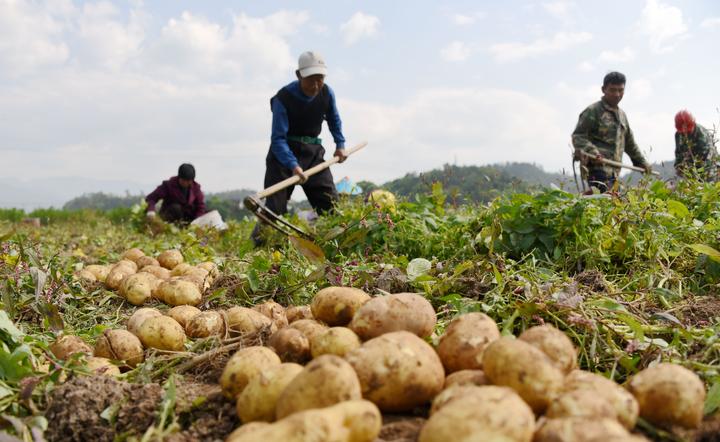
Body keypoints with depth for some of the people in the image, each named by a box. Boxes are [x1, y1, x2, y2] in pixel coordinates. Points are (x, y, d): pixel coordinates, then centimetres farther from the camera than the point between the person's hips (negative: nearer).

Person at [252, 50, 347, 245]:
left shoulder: (327, 93, -6)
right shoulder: (283, 98, -21)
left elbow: (334, 119, 17)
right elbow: (278, 138, -25)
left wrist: (340, 144, 7)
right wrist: (293, 165, -38)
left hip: (313, 151, 5)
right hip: (284, 152, -4)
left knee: (331, 203, 0)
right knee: (275, 206, -10)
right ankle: (259, 243, 3)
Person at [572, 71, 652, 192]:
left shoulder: (621, 114, 25)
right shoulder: (593, 111, -1)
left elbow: (630, 143, 35)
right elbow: (577, 136, -9)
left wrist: (642, 162, 36)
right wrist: (592, 152, -25)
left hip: (614, 171, 8)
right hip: (598, 169, -8)